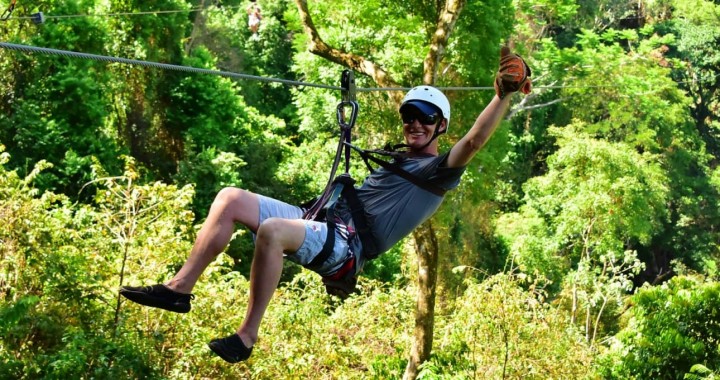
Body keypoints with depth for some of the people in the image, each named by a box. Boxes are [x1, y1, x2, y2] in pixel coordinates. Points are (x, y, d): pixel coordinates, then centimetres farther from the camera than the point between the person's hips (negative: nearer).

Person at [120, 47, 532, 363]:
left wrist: (504, 96, -26)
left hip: (348, 245, -9)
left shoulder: (440, 171, 3)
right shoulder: (395, 159, 29)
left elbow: (474, 141, -14)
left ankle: (247, 336, -26)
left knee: (271, 230, -37)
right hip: (320, 222, 9)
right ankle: (180, 288, -4)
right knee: (231, 198, -3)